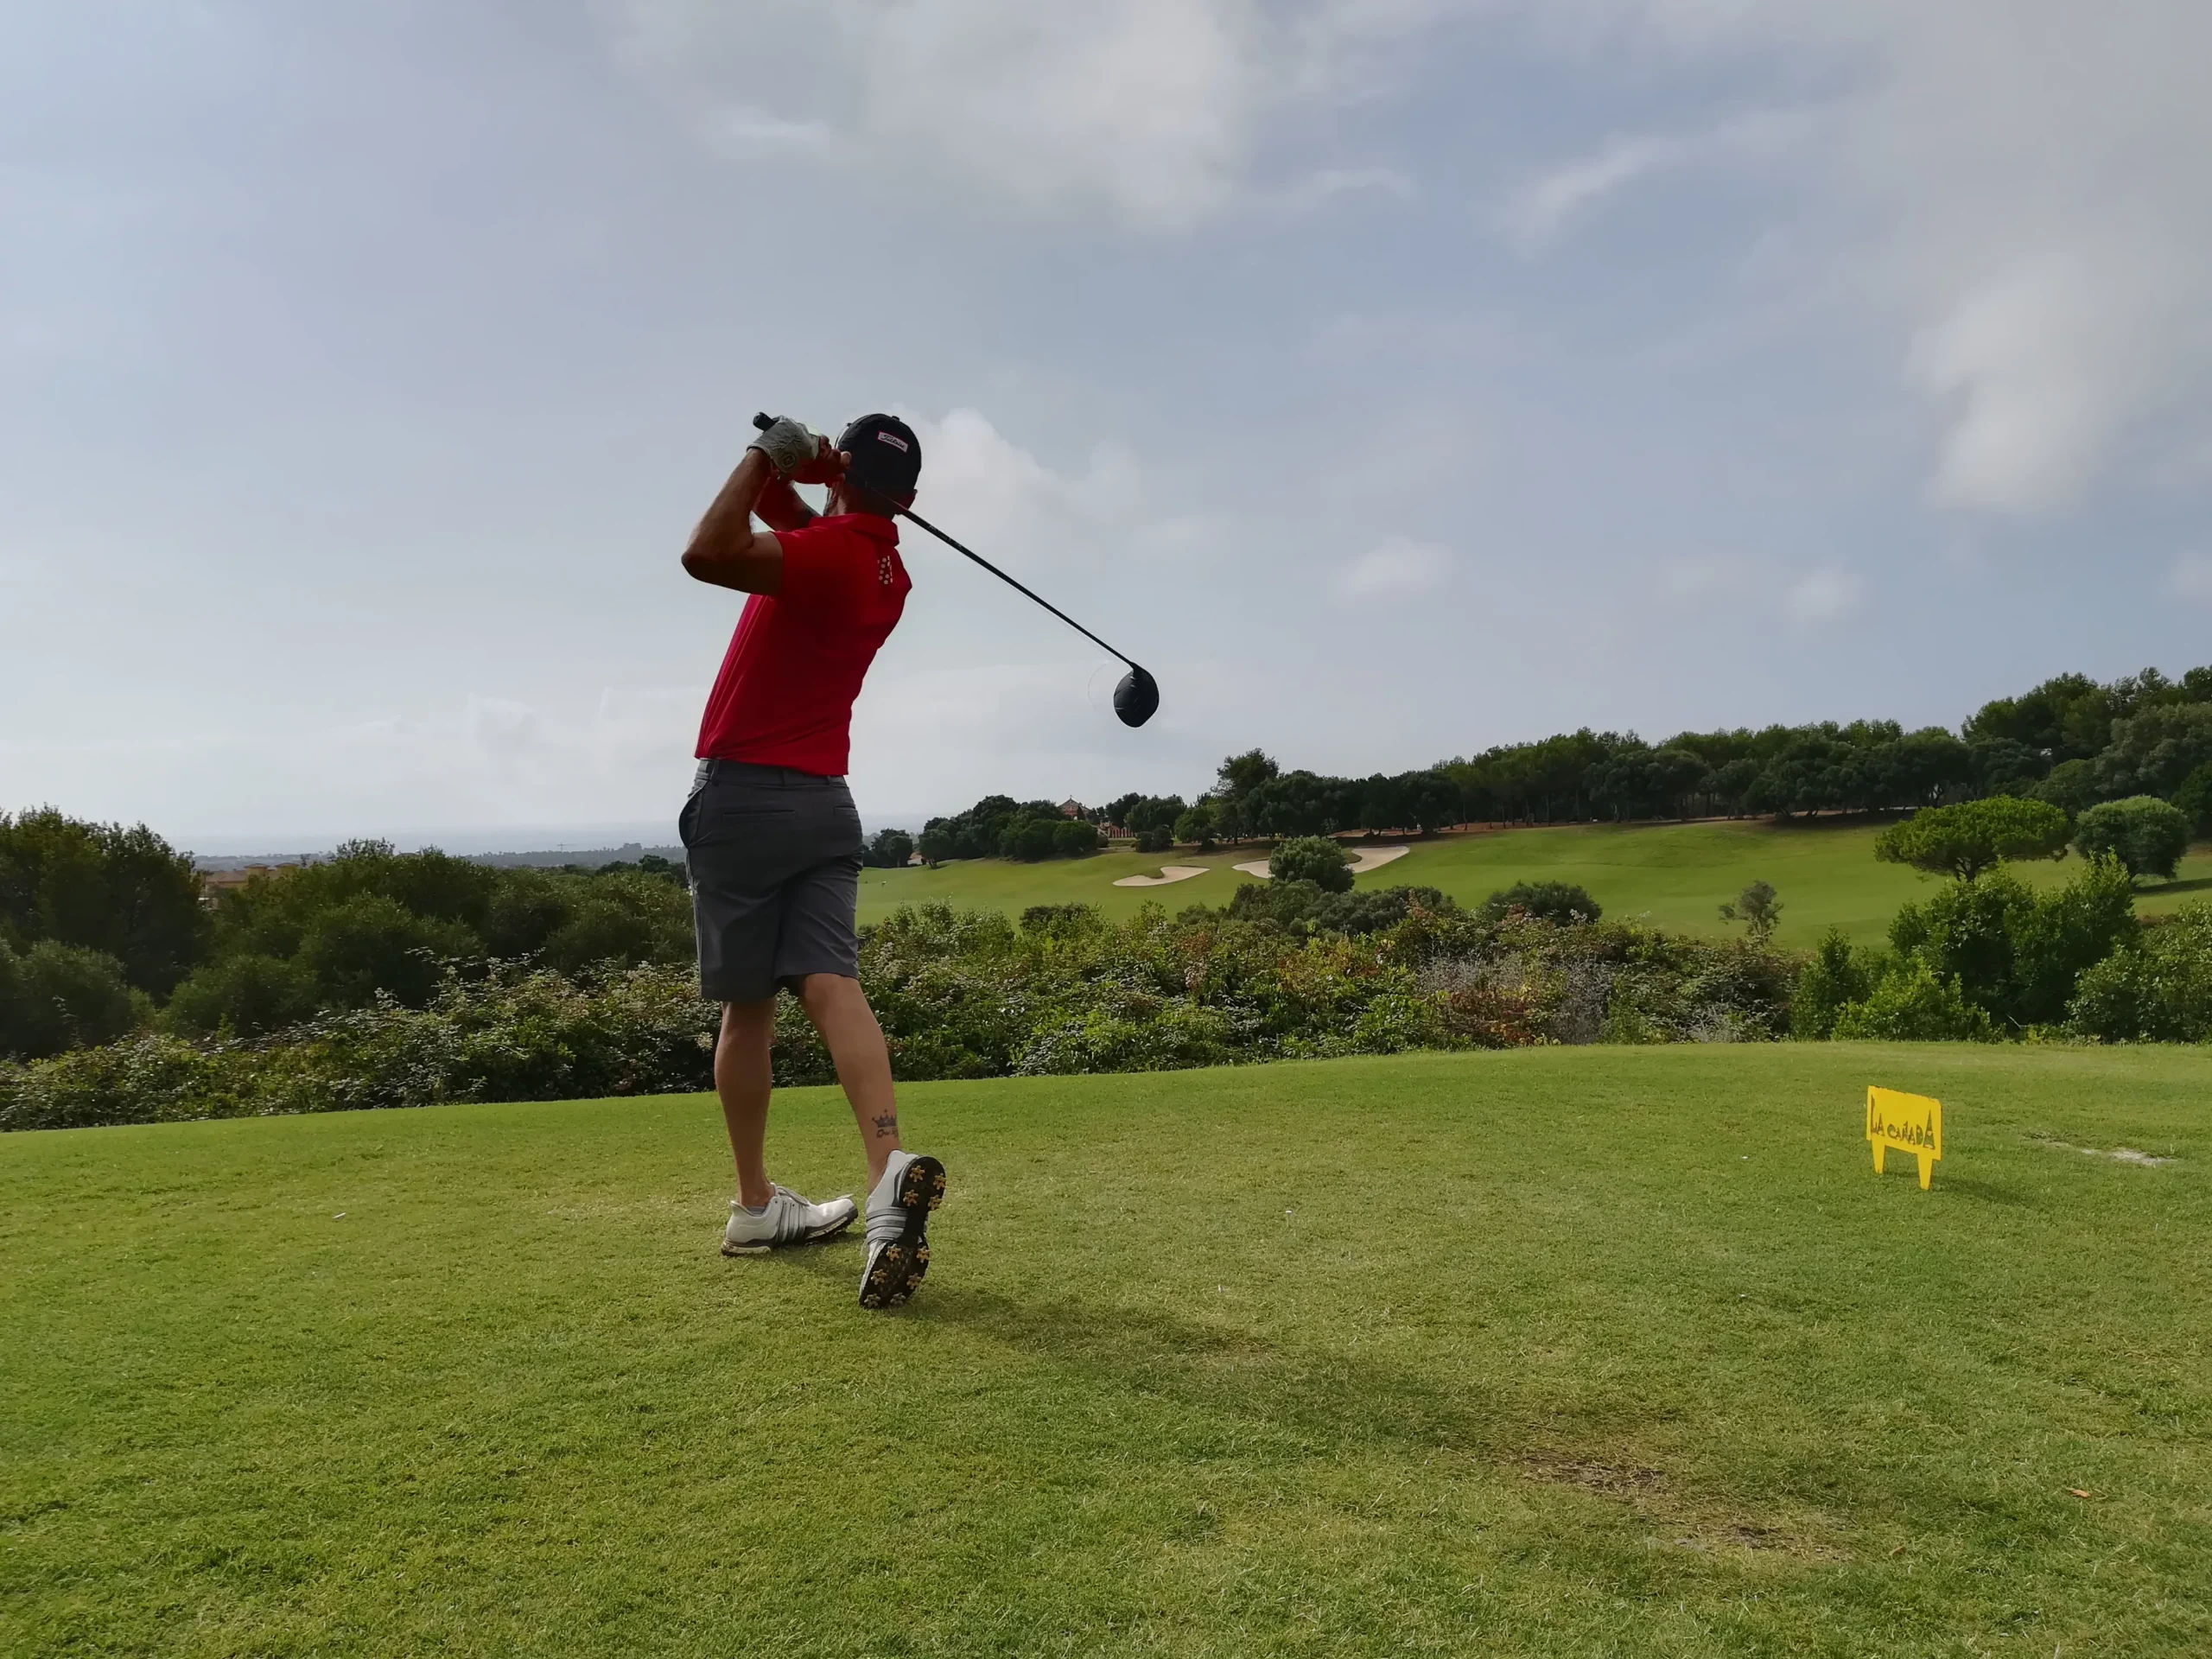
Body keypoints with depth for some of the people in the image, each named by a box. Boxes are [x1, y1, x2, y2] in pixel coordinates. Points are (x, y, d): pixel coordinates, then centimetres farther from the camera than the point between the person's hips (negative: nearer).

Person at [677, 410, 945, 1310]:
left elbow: (708, 553, -29)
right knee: (831, 984, -8)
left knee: (747, 1007, 6)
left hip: (744, 796, -5)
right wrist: (786, 472, 2)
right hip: (825, 803, 5)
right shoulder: (887, 570, 12)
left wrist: (769, 454, -18)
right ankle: (889, 1166, -29)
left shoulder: (830, 553, -13)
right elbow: (795, 524, 22)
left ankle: (755, 1204, 14)